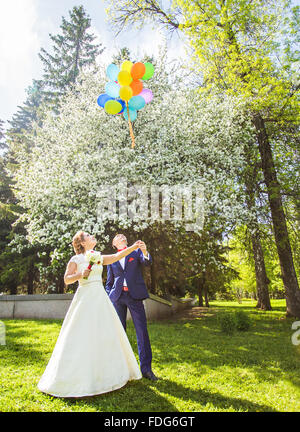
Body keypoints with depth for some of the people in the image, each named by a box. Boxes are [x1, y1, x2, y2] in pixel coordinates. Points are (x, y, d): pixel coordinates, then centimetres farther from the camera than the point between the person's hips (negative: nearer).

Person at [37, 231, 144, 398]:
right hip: (85, 298, -6)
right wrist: (80, 275, -20)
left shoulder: (99, 257, 15)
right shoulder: (76, 259, -1)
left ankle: (104, 374, 26)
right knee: (82, 336, -3)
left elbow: (117, 256, 6)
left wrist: (133, 247, -1)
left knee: (105, 334, 10)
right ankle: (77, 377, 12)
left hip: (101, 298, 6)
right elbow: (67, 280, -3)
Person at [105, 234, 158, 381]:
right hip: (118, 297, 2)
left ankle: (146, 369, 4)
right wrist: (109, 298, 4)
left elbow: (147, 262, -9)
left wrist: (145, 252, -30)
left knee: (142, 331, -4)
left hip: (134, 295, -2)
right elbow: (109, 282, 17)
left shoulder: (136, 252, 10)